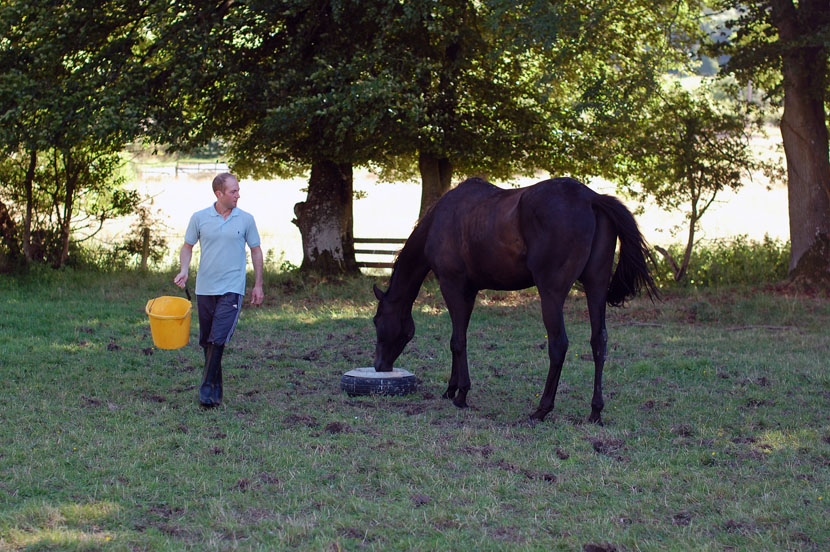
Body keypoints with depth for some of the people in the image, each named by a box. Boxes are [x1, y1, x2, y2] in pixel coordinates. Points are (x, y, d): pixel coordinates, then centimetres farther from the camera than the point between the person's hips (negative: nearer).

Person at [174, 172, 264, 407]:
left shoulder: (245, 219, 0)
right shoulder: (199, 218, 2)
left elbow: (256, 251, 9)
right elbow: (188, 247, 12)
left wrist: (258, 285, 7)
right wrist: (184, 271, -6)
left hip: (232, 290, -3)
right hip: (205, 288, 3)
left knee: (219, 339, -14)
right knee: (206, 341, 9)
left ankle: (208, 387, -8)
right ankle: (215, 387, 22)